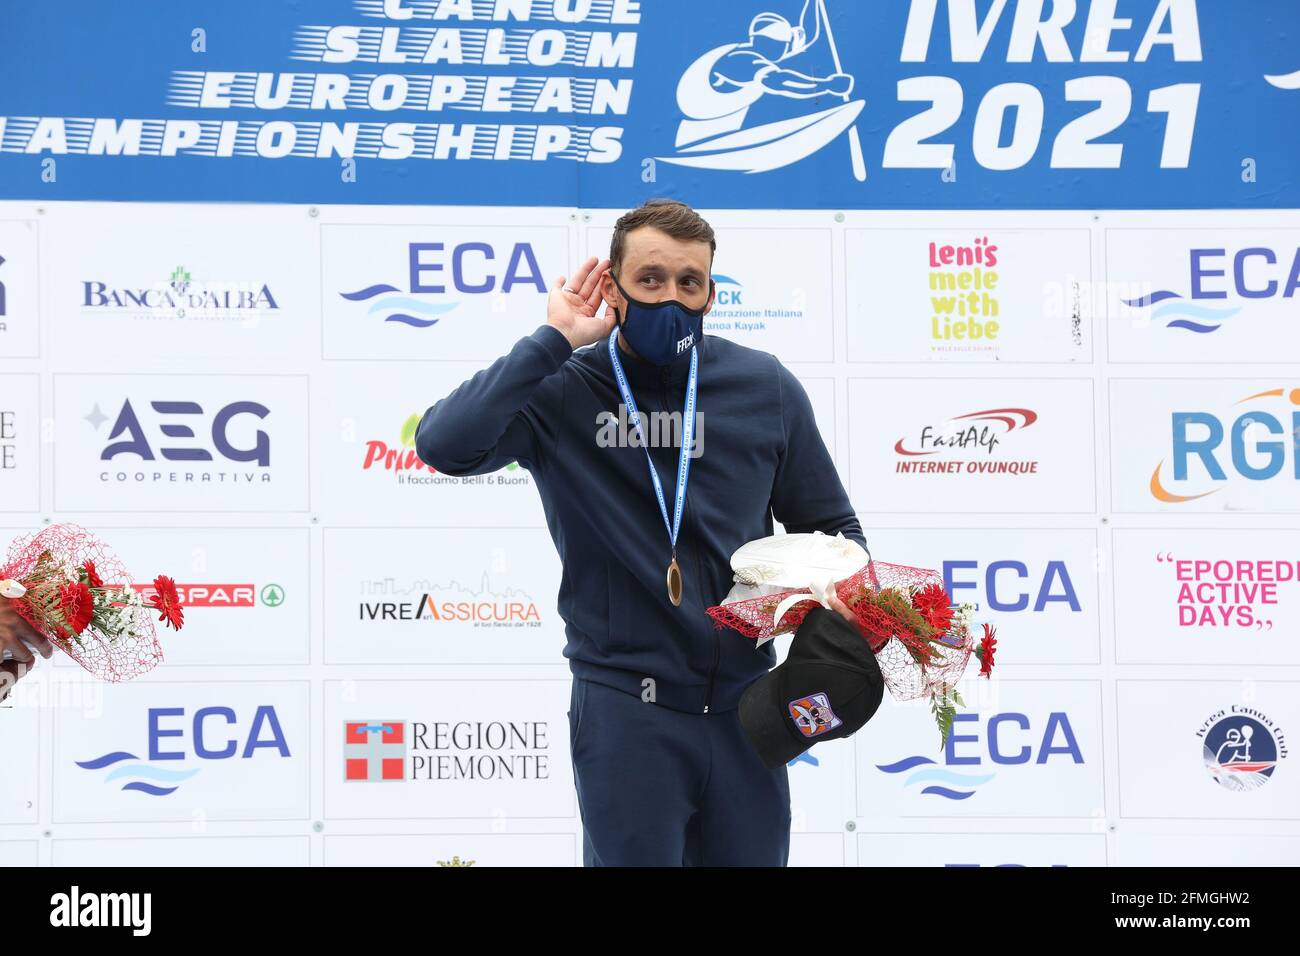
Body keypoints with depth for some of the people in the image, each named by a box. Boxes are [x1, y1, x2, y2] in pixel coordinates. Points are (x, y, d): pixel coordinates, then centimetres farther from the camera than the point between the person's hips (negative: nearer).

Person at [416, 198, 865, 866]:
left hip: (745, 704, 3)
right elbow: (443, 444, -25)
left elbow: (831, 528, 11)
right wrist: (553, 341, -19)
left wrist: (850, 605, -9)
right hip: (625, 706, -3)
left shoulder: (764, 388, 1)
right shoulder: (560, 393, -7)